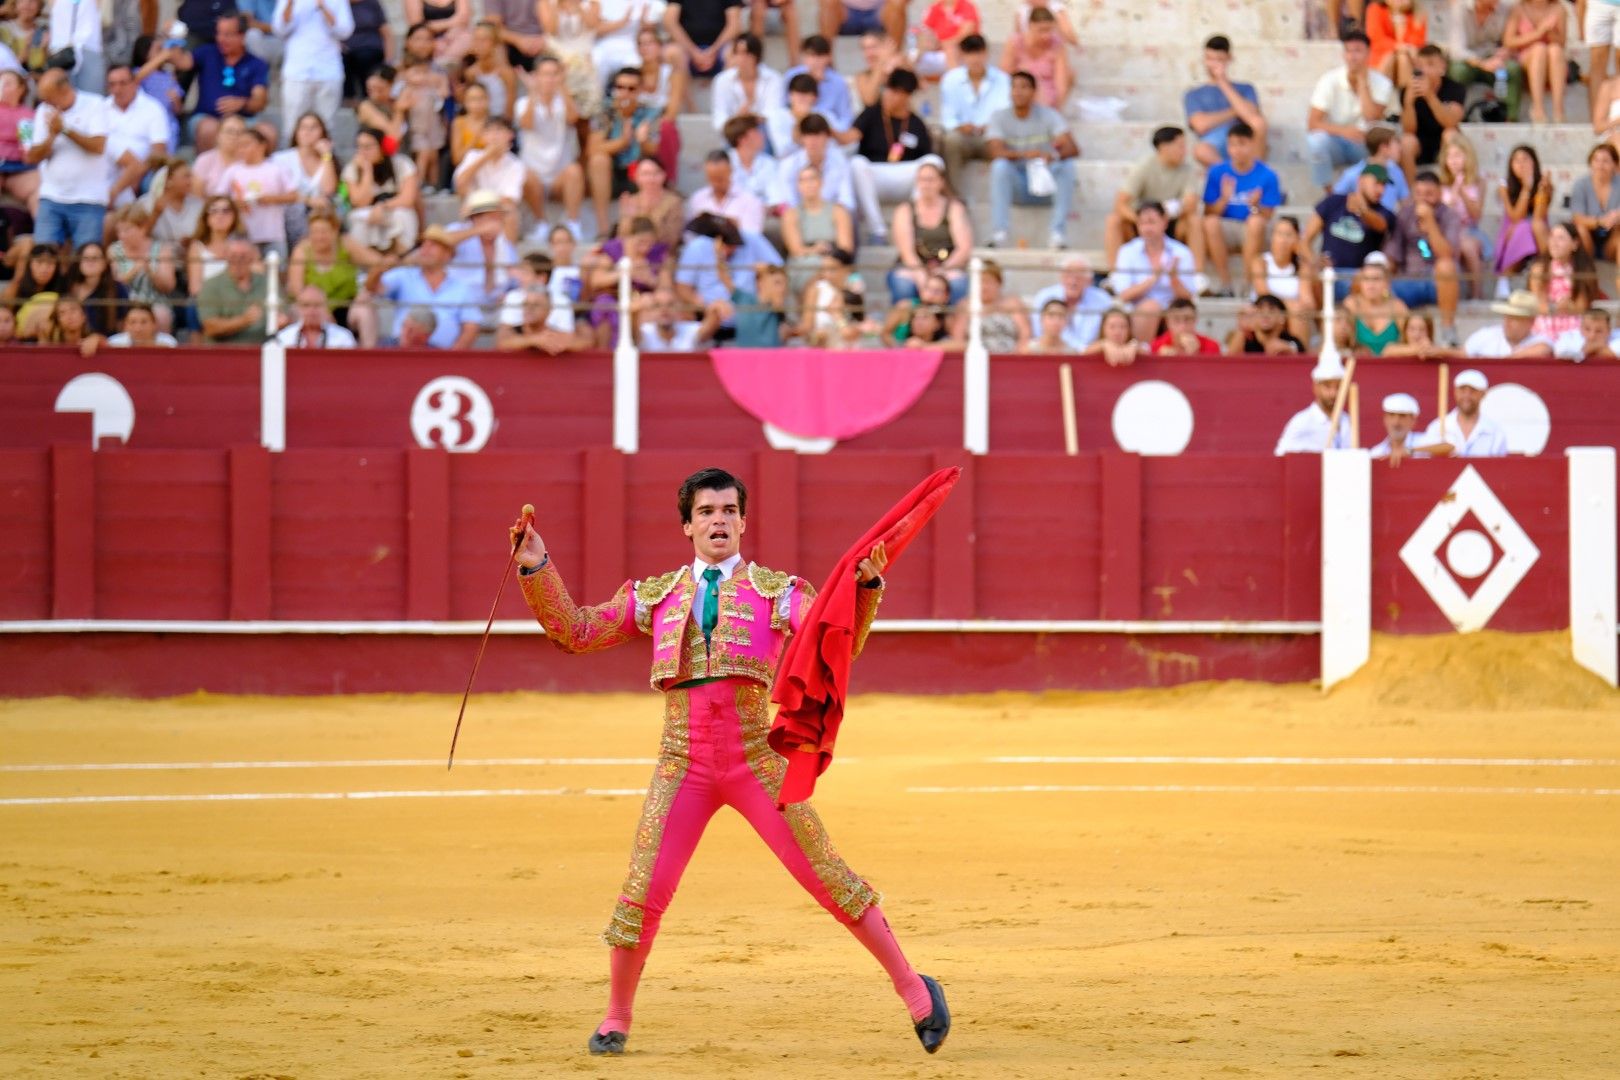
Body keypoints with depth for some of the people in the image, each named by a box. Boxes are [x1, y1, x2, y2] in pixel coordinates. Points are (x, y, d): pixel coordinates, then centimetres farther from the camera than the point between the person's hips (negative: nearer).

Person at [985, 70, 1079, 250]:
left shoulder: (1048, 116, -3)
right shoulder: (999, 118, -3)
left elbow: (1073, 150, -15)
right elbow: (996, 153, -20)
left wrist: (1055, 155, -39)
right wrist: (1025, 155, -38)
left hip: (1045, 181, 1)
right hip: (1016, 186, -1)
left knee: (1068, 165, -27)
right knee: (1000, 165, -30)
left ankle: (1057, 233, -32)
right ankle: (1000, 232, -35)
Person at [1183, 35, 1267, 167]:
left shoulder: (1245, 89, 21)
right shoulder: (1193, 95, 20)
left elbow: (1250, 115, -2)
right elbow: (1201, 125, 0)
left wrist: (1224, 84, 2)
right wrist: (1233, 112, 6)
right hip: (1216, 153, -2)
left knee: (1258, 121, -33)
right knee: (1201, 150, -40)